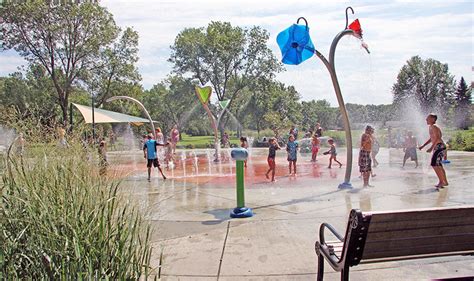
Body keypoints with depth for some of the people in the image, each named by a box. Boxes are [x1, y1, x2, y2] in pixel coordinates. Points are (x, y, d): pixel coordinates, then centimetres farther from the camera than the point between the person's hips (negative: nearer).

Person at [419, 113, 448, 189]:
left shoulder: (434, 127, -13)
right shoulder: (431, 127, 17)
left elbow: (437, 138, -23)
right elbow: (431, 138, 26)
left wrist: (431, 148, -28)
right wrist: (423, 146, 23)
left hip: (439, 147, -10)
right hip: (437, 147, 10)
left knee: (434, 164, -14)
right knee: (438, 165, 16)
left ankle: (441, 182, -11)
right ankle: (445, 182, 26)